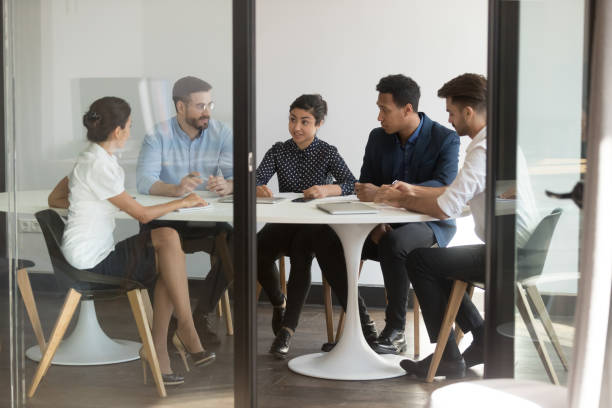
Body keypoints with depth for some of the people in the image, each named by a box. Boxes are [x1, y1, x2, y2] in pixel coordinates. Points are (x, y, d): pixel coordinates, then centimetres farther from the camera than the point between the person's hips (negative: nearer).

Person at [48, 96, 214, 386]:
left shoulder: (93, 158, 12)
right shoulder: (98, 166, -18)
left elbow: (54, 199, 22)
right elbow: (142, 214, -14)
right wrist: (183, 202, -2)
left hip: (99, 252, 9)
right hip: (90, 260, -9)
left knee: (167, 237, -8)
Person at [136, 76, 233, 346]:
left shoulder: (222, 134, 3)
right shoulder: (158, 136, -3)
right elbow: (144, 181, -16)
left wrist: (227, 186, -32)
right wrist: (176, 189, -36)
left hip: (209, 222, 2)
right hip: (166, 220, -1)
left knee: (234, 244, -26)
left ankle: (201, 316, -5)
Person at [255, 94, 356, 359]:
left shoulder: (327, 153, 2)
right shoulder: (278, 151, 9)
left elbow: (352, 185, -12)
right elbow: (255, 180, -4)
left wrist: (327, 189, -33)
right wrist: (258, 189, -29)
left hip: (315, 225, -3)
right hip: (283, 223, 3)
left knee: (301, 256, -35)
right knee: (257, 250, -27)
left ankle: (287, 329, -31)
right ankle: (278, 304, 4)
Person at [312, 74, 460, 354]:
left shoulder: (445, 139, -10)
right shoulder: (378, 138, 6)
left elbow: (444, 187, -25)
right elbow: (364, 188, 7)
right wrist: (375, 223, -15)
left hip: (430, 224, -6)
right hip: (386, 223, 6)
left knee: (393, 243, -39)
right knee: (325, 241, -16)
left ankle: (395, 332, -22)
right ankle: (359, 323, -8)